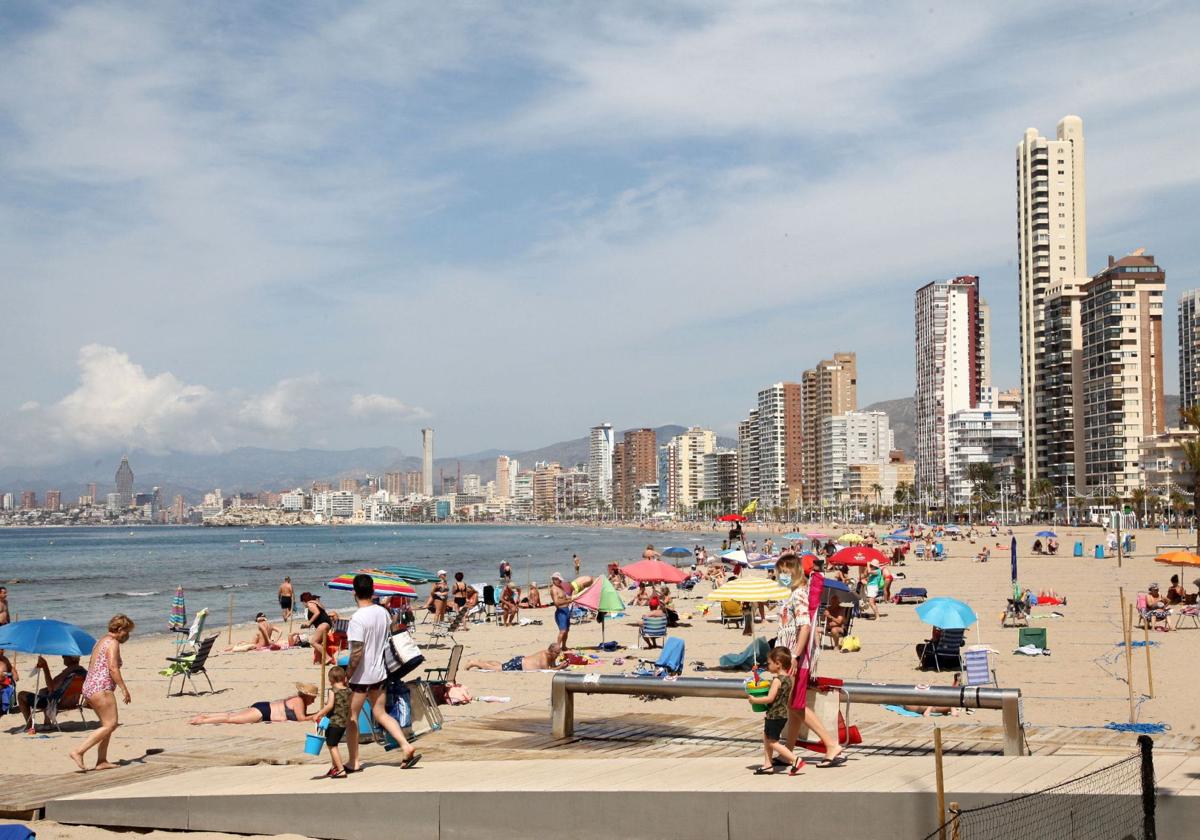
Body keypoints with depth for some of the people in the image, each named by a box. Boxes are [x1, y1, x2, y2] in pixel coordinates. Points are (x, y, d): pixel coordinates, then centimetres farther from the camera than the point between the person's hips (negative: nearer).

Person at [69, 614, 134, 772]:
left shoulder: (101, 641, 22)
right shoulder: (113, 643, -8)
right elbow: (113, 668, -20)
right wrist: (124, 689, -18)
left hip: (88, 687, 10)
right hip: (101, 689, -10)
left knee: (109, 723, 15)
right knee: (110, 725, -11)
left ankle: (101, 761, 13)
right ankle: (78, 752, -17)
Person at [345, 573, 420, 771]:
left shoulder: (358, 618, -20)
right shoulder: (383, 612, 2)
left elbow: (357, 652, -22)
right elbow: (388, 641, 11)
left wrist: (347, 675, -14)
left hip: (361, 675, -7)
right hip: (379, 673, 7)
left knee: (351, 717, 8)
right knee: (381, 713, 15)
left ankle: (354, 762, 14)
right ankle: (407, 748, 3)